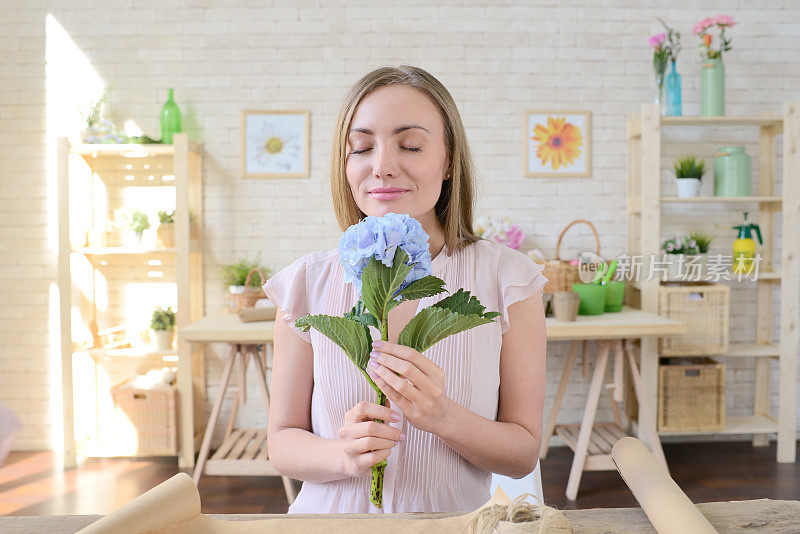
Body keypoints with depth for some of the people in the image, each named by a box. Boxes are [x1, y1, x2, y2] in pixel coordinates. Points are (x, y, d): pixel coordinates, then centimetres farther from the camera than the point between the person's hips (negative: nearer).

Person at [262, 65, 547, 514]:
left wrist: (443, 416, -20)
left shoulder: (504, 278, -6)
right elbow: (283, 439, 1)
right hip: (333, 516, 1)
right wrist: (343, 456, -18)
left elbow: (525, 453, -3)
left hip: (454, 519, 0)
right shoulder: (310, 283, -4)